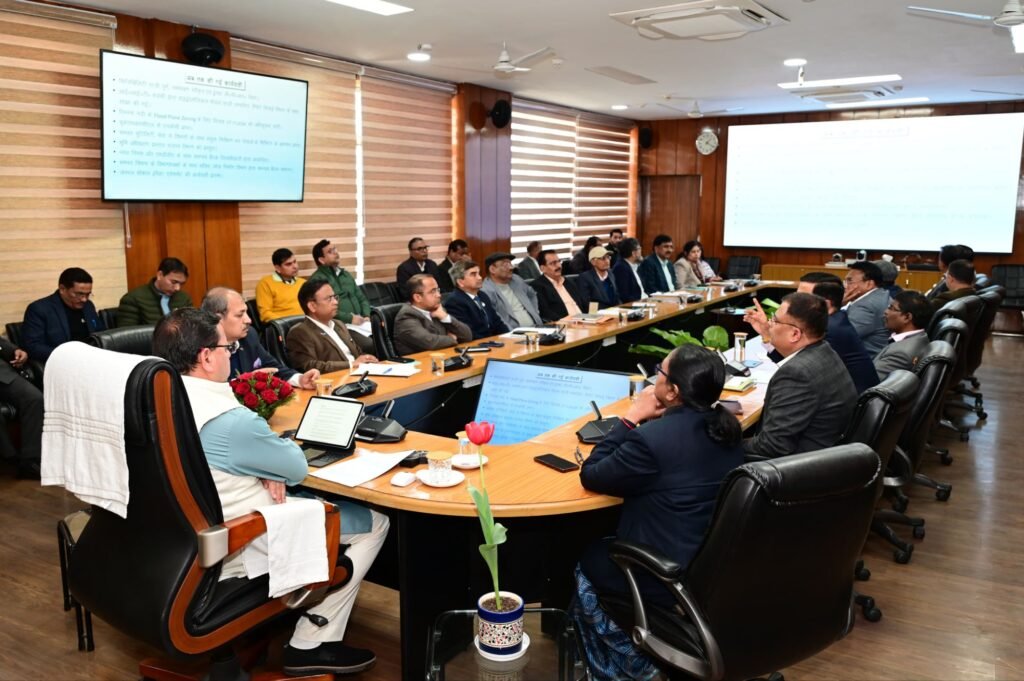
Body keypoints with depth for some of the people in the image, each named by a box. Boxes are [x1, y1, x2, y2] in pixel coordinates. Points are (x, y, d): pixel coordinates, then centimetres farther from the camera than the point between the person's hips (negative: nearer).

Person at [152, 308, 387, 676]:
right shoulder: (230, 419, -29)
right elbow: (297, 468, -12)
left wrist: (264, 467, -4)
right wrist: (280, 444, 8)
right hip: (226, 553, -9)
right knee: (373, 521, 2)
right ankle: (312, 645, 7)